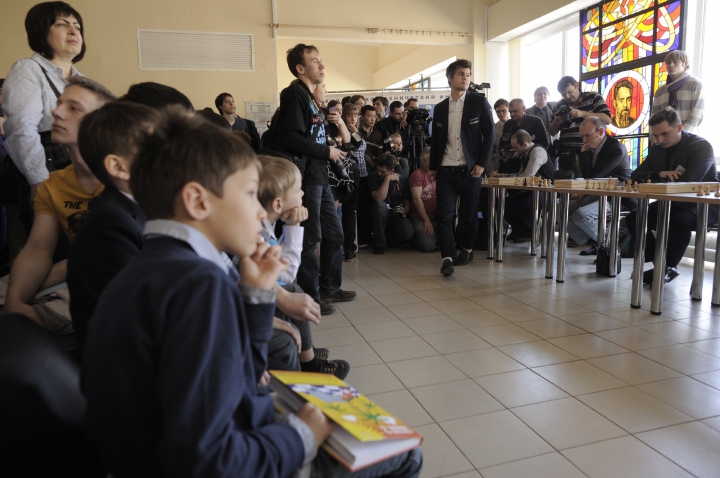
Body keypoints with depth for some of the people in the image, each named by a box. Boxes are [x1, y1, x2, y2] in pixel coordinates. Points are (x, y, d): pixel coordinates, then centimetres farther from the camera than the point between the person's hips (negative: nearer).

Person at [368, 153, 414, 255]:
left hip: (397, 216, 1)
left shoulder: (402, 179, -1)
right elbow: (379, 199, -24)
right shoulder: (373, 177, -9)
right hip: (380, 216, -1)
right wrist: (387, 179, -26)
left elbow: (407, 203, 4)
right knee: (380, 205, -37)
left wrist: (403, 212, -18)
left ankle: (386, 238, 3)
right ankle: (380, 243, -21)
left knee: (408, 232, -30)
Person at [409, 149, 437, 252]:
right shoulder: (418, 174, -5)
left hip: (437, 216, 5)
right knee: (428, 246, -21)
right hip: (420, 218, -5)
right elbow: (417, 199, -11)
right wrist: (427, 221, -13)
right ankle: (418, 238, 12)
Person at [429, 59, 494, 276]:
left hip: (470, 170, -2)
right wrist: (432, 167, 13)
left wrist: (482, 164, -10)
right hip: (446, 171, 2)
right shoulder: (440, 108, 10)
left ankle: (466, 250, 29)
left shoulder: (479, 102, 1)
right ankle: (447, 258, -3)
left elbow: (489, 135, -2)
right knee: (444, 215, -7)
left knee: (468, 214, 10)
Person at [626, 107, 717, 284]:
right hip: (673, 203, 7)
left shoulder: (701, 146, -15)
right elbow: (635, 176, -1)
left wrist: (652, 179, -19)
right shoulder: (656, 149, 4)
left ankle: (669, 267, -18)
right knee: (634, 218, -9)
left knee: (680, 220, -37)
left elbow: (687, 183, -29)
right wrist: (659, 174, -21)